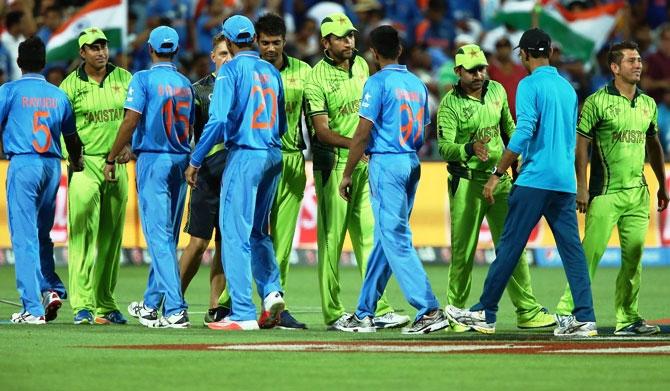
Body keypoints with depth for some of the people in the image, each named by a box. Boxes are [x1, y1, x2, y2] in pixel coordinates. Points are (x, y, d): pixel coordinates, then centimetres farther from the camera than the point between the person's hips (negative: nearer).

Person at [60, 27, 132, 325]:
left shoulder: (124, 79, 9)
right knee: (83, 234, -12)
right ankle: (83, 305, -16)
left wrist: (129, 146, -4)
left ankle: (105, 305, 14)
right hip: (84, 164, -4)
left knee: (111, 237, 7)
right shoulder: (70, 85, 0)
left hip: (116, 164, 4)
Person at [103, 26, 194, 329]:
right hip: (181, 161, 6)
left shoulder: (144, 79, -7)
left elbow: (131, 120, -16)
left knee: (158, 235, -9)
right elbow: (190, 127, 15)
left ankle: (175, 309, -19)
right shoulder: (185, 84, 11)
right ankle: (151, 305, 23)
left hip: (153, 160, -6)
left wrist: (111, 158, -11)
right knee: (168, 237, 13)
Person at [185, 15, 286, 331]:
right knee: (258, 231, 19)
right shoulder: (271, 72, 12)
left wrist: (195, 160, -10)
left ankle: (243, 314, -7)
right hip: (273, 156, 6)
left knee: (235, 234, -3)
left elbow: (218, 120, -15)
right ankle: (272, 291, 1)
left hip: (244, 155, -6)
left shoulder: (231, 70, -7)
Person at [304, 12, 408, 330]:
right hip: (334, 163, -6)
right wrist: (355, 144, -30)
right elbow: (322, 131, -17)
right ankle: (333, 313, -1)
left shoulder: (361, 65, 10)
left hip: (366, 162, 6)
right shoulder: (317, 79, -11)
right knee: (332, 238, -4)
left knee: (369, 234, 3)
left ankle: (378, 308, 2)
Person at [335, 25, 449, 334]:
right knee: (385, 239, 13)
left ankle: (429, 310, -17)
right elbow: (423, 133, 14)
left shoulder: (379, 82, -10)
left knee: (395, 239, -8)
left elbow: (363, 134, -12)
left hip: (386, 163, -8)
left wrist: (347, 174, -5)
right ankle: (364, 314, 18)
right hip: (412, 164, 8)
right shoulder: (417, 84, 12)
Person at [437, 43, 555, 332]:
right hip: (467, 183, -5)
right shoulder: (450, 104, -10)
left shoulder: (497, 91, 7)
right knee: (463, 251, -3)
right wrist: (470, 149, -38)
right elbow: (445, 148, -20)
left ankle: (528, 311, 5)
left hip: (500, 180, 5)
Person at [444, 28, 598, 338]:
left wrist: (497, 174, -13)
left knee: (509, 246, -1)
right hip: (565, 181, 7)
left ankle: (485, 313, 3)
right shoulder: (568, 87, 16)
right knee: (572, 248, 4)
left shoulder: (530, 85, -6)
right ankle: (584, 318, -4)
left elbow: (524, 132, -17)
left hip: (535, 180, -7)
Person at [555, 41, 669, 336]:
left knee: (634, 256, 4)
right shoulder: (597, 102, -6)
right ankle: (567, 311, -3)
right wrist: (581, 187, -11)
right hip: (605, 192, -6)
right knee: (591, 253, -8)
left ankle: (627, 318, 8)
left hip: (638, 192, 6)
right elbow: (581, 144, -6)